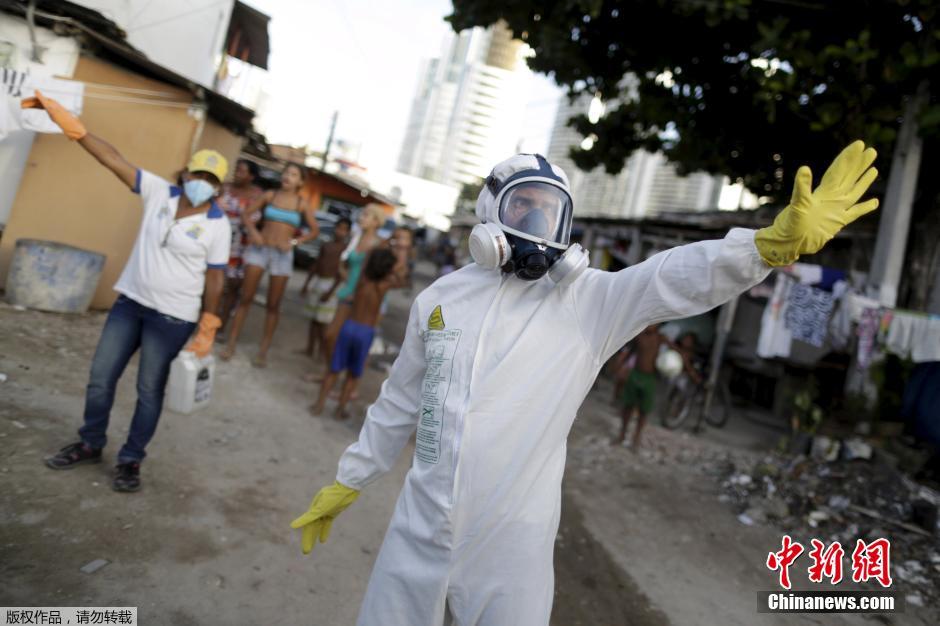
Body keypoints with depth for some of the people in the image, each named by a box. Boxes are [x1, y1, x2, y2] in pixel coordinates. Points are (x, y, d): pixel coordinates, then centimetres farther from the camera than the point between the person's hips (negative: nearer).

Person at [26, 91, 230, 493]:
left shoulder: (217, 225, -10)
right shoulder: (159, 192, -1)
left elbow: (215, 278, -7)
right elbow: (114, 160, -6)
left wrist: (207, 329, -8)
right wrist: (68, 122, -14)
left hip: (172, 317, -4)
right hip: (130, 301, 5)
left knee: (149, 390, 5)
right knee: (100, 376, 12)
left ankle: (131, 460, 22)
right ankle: (90, 444, 33)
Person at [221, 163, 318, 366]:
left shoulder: (302, 204, -1)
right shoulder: (269, 195, 2)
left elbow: (315, 230, 1)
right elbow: (246, 214, 7)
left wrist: (294, 242, -10)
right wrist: (253, 231, -11)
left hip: (282, 255, -1)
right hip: (259, 249, 1)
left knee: (273, 304, 4)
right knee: (246, 297, 1)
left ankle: (263, 350, 15)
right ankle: (231, 344, 10)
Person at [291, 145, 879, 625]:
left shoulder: (590, 299, -5)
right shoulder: (440, 297, 1)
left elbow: (677, 276, -19)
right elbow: (401, 402, 10)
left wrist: (776, 242, -36)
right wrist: (346, 484, 16)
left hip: (514, 551, -2)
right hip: (418, 536, 3)